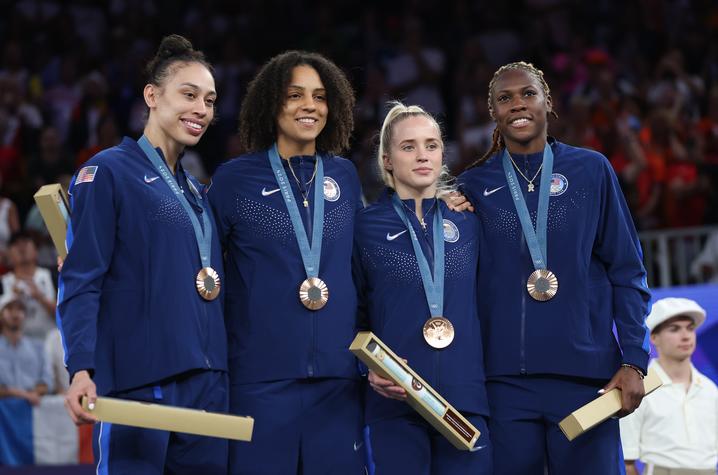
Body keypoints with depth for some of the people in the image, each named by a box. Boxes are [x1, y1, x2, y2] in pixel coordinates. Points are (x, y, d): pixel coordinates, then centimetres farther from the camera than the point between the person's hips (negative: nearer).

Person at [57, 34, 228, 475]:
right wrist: (81, 370, -20)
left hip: (207, 384, 7)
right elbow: (80, 282, -9)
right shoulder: (108, 173, -2)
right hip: (138, 382, -7)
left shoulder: (198, 191, 20)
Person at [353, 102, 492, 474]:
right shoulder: (366, 226, 4)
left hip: (466, 400, 2)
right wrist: (370, 369, -9)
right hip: (395, 404, -2)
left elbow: (485, 304, 16)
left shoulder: (467, 221, 11)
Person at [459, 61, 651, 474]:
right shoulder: (474, 186, 9)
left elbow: (626, 272, 6)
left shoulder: (592, 171, 6)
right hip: (504, 379, 1)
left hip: (586, 374, -1)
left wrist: (633, 361, -3)